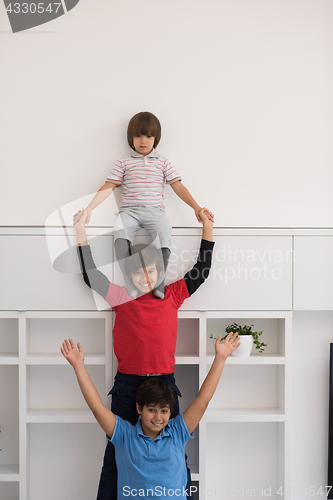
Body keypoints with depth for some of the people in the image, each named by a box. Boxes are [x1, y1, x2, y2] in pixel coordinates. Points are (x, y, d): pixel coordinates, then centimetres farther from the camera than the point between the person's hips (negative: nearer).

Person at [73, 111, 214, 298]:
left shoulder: (163, 162, 15)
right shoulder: (124, 163, 15)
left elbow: (178, 186, 10)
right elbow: (108, 187, 10)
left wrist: (197, 208, -2)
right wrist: (88, 209, -1)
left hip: (155, 211, 0)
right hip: (129, 211, 0)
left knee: (164, 234, -33)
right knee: (121, 234, -34)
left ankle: (159, 284, -27)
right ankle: (131, 287, -32)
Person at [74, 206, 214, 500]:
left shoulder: (172, 295, 6)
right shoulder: (121, 297, 4)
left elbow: (201, 271, 7)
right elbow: (90, 274, 0)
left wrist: (208, 229, 3)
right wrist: (81, 231, -3)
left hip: (165, 382, 1)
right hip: (127, 385, 0)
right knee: (117, 451, 9)